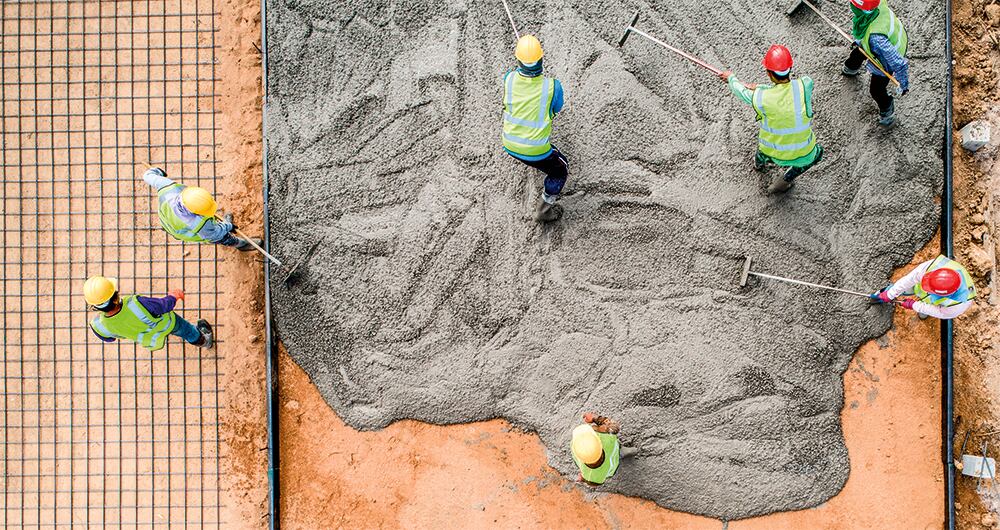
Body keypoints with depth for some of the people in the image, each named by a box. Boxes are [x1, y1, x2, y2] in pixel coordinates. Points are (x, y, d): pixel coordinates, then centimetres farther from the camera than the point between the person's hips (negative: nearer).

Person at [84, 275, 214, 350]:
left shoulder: (99, 326, -35)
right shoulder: (137, 305, -49)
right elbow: (165, 305, -27)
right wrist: (174, 295, -5)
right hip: (167, 324, -4)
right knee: (184, 329, 32)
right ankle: (199, 339, 64)